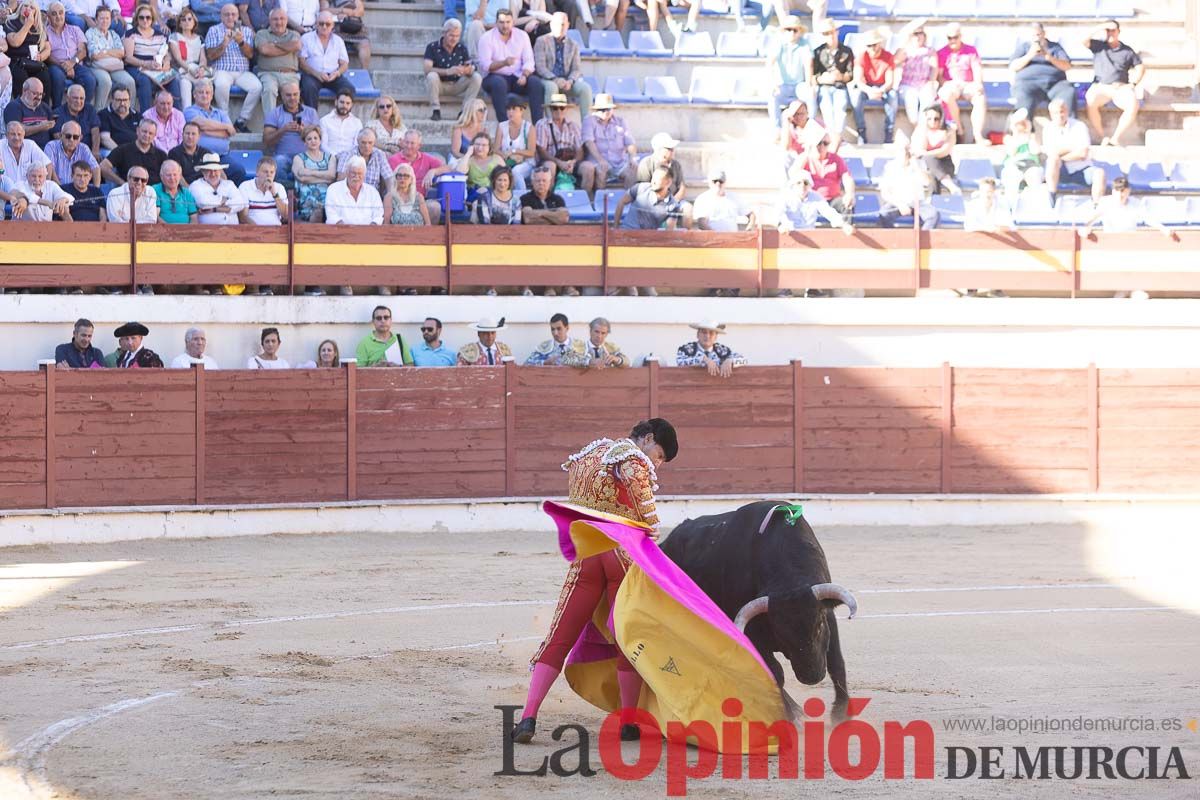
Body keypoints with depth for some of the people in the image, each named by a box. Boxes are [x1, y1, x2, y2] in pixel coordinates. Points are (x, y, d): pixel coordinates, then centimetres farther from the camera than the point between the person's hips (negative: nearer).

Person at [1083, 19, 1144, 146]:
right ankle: (1102, 138, -26)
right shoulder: (1099, 45, 14)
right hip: (1100, 87, -1)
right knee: (1091, 102, -36)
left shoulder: (1127, 50, 16)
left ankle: (1115, 139, -25)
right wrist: (1099, 30, -4)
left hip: (1121, 87, 1)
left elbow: (1140, 67, 16)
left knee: (1133, 105, -32)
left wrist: (1133, 83, 1)